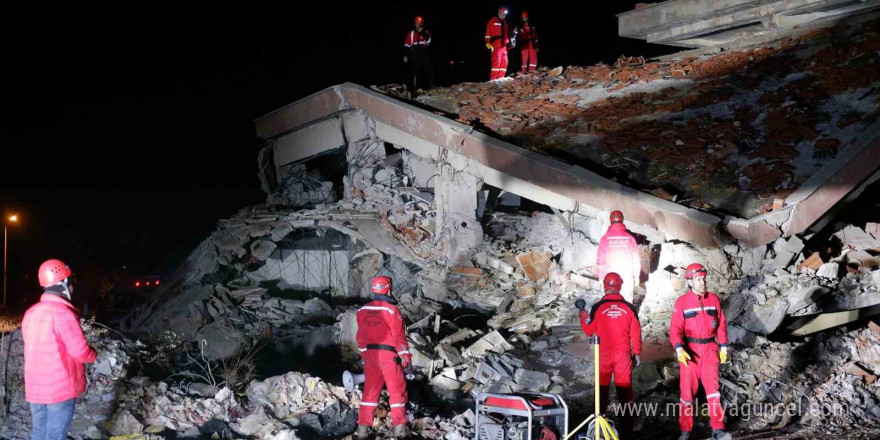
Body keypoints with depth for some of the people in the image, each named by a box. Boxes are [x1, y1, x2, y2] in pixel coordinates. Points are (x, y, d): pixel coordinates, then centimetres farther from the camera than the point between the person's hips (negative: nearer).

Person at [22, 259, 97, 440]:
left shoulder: (31, 313, 6)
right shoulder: (62, 312, -19)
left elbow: (36, 348, 13)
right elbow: (80, 352, -19)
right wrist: (94, 355, 3)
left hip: (35, 387, 7)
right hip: (60, 388, -7)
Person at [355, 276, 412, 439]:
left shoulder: (363, 310, 6)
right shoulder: (391, 309, -11)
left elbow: (360, 336, 12)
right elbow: (399, 335, -12)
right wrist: (406, 357, -6)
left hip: (370, 354, 5)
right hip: (388, 354, -5)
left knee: (370, 390, 11)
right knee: (397, 390, 3)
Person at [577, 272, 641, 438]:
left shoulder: (597, 307, -8)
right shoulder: (629, 307, -5)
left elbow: (589, 331, 0)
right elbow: (636, 333, 0)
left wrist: (583, 315, 17)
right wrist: (637, 353, 12)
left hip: (603, 355, 0)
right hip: (623, 355, 1)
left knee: (602, 389, 10)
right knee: (624, 390, 9)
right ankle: (627, 428, 12)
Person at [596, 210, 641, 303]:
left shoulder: (605, 238, -4)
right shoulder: (629, 238, -2)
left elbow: (600, 260, -2)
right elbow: (636, 259, 3)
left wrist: (601, 276, 9)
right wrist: (636, 276, 13)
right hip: (627, 276, 1)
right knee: (627, 300, 6)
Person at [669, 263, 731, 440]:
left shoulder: (713, 299, 4)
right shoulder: (682, 302, -6)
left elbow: (721, 324, 11)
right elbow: (675, 328, -11)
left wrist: (723, 347, 7)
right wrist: (679, 349, -25)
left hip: (710, 349, 2)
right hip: (689, 350, -2)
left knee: (713, 387, -7)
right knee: (688, 390, 4)